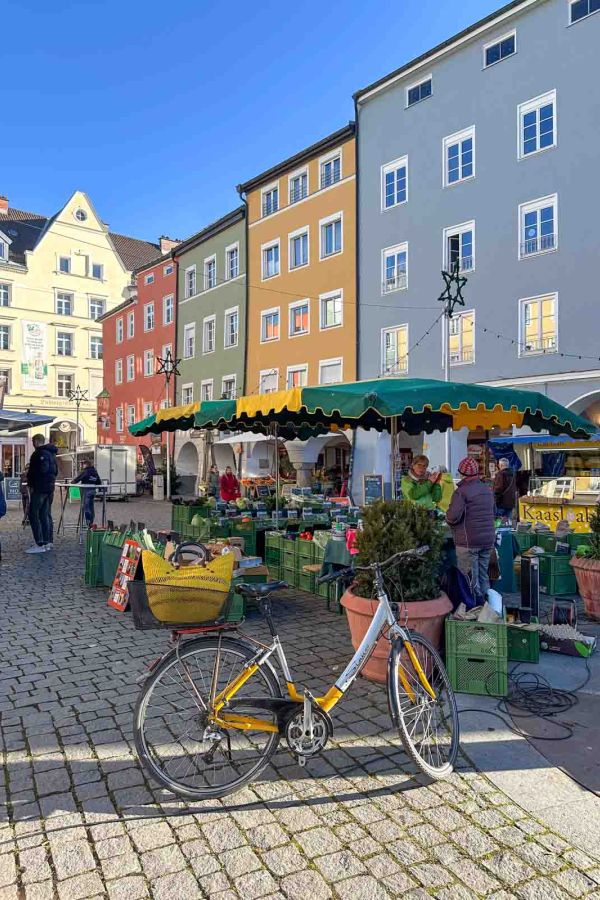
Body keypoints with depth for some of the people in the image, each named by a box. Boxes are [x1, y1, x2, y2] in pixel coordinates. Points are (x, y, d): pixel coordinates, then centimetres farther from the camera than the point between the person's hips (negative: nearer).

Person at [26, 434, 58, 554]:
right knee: (46, 515, 14)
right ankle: (48, 542, 16)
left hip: (39, 488, -9)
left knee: (34, 515, -6)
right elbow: (55, 471, 22)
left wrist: (31, 485, -7)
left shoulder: (39, 453, -12)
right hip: (50, 488, 9)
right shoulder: (52, 453, 16)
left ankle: (40, 544, -11)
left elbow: (33, 471, -16)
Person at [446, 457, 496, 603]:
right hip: (488, 540, 8)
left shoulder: (462, 491, -14)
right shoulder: (488, 490, 11)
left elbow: (453, 516, -23)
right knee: (483, 576, 17)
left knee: (470, 579, -1)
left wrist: (448, 518, -2)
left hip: (468, 541, -7)